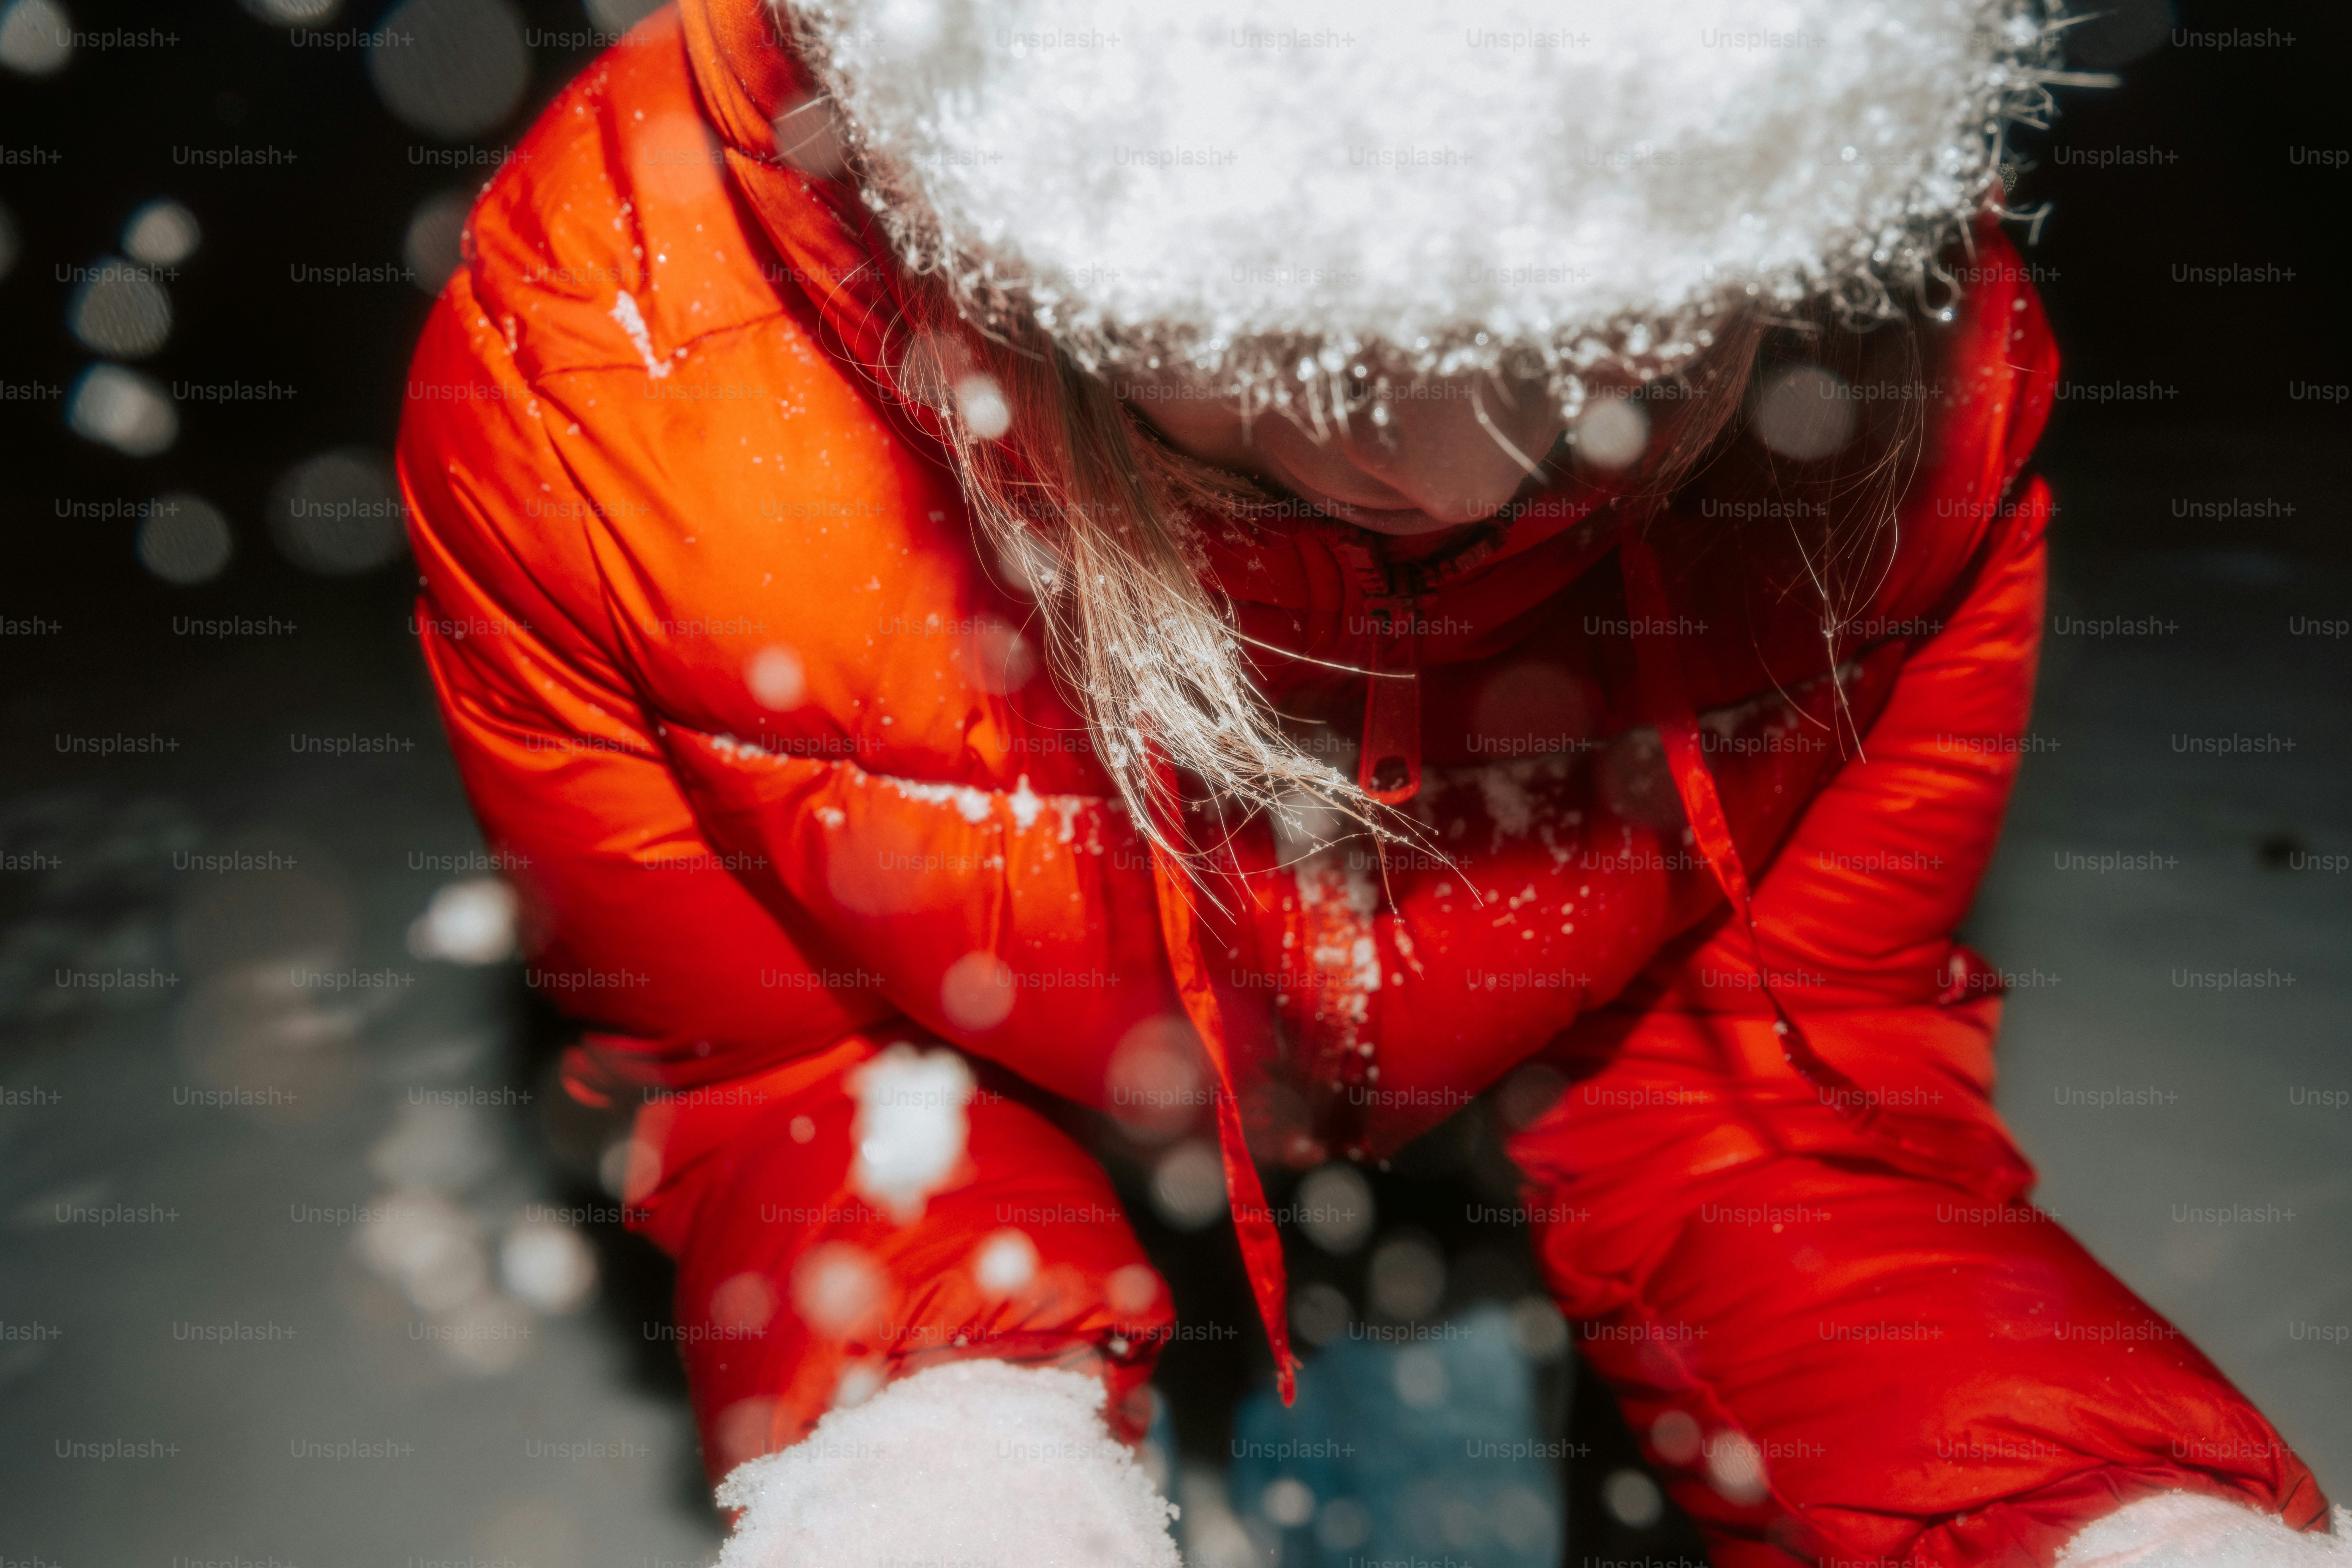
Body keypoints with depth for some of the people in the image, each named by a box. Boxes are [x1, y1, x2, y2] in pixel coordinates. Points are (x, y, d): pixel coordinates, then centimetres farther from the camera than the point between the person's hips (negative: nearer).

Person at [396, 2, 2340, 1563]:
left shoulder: (1903, 367, -26)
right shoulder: (597, 366, -30)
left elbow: (1783, 1085, -14)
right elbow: (773, 1079, -17)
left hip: (1542, 1099, 1)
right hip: (969, 1107, 0)